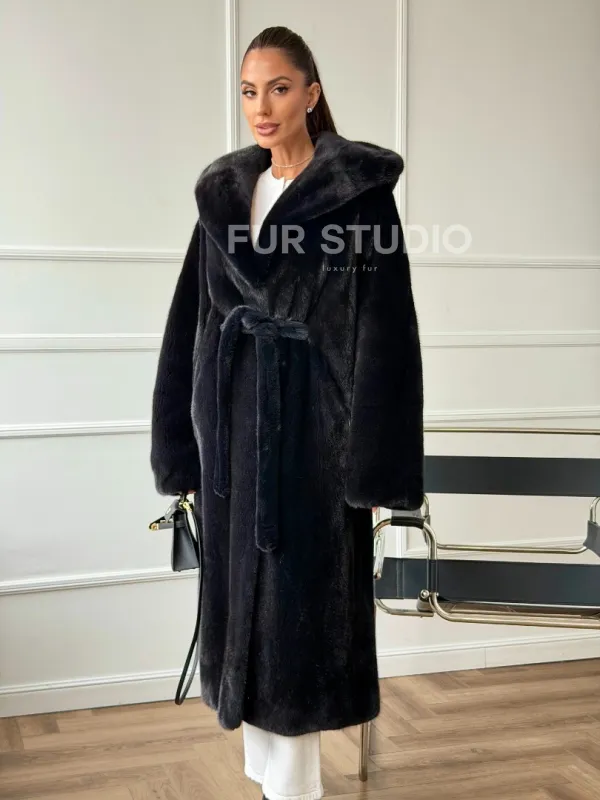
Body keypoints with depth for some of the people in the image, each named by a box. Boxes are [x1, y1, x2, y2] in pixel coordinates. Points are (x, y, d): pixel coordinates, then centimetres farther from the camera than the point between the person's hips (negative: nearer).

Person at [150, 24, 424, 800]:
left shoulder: (360, 189, -7)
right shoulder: (225, 192, 10)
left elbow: (383, 327, -10)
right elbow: (195, 321, 10)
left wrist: (374, 469, -14)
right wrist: (184, 448, 7)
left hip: (314, 420, -5)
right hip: (236, 420, 6)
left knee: (300, 607, 0)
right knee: (246, 598, 11)